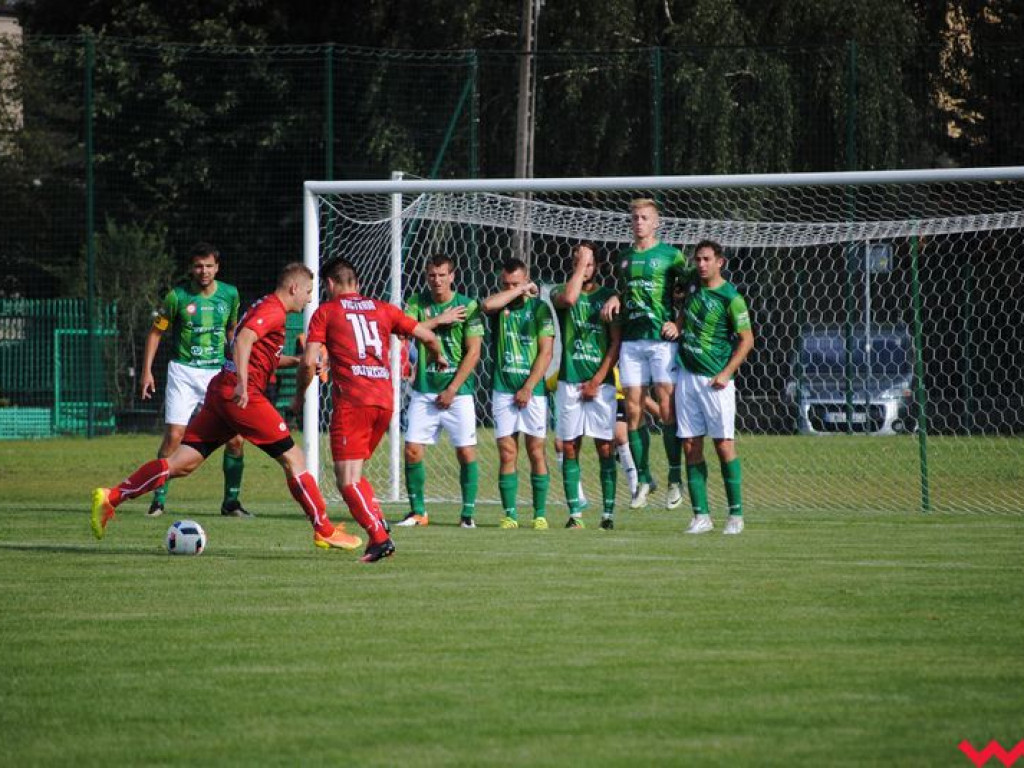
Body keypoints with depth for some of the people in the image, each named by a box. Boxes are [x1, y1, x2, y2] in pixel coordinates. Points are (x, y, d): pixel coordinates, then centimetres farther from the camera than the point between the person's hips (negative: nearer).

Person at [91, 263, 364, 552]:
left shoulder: (263, 307, 23)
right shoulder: (273, 311, -7)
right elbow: (244, 339, -24)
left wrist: (296, 361, 24)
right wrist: (242, 384, -32)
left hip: (221, 390, 9)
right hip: (243, 396, -9)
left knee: (182, 463, 2)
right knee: (293, 458, -1)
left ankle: (110, 498, -6)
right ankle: (325, 530, 3)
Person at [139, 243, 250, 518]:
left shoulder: (229, 294, 3)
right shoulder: (178, 296, -6)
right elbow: (156, 332, 3)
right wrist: (147, 371, -2)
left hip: (218, 372, 3)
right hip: (184, 372, -3)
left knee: (236, 438, -3)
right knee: (174, 436, -11)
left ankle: (231, 502, 10)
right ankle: (159, 499, -1)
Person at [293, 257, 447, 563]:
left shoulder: (325, 312, 6)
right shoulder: (382, 309, 18)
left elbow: (309, 362, -3)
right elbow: (428, 336, 18)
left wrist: (299, 396, 13)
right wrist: (438, 357, 40)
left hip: (352, 400, -5)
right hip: (385, 400, 5)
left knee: (347, 480, -6)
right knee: (352, 474, 20)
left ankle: (380, 538, -20)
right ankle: (378, 522, 2)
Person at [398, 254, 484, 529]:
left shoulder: (468, 306, -3)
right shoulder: (417, 303, 5)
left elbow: (473, 353, -6)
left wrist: (452, 390, -10)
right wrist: (439, 320, -14)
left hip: (458, 391, -2)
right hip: (424, 390, 2)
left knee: (466, 452, -4)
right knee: (412, 450, -3)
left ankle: (468, 513, 5)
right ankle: (417, 512, 9)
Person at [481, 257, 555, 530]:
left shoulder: (539, 308, 3)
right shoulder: (499, 307, 7)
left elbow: (545, 352, -2)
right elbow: (487, 305, -19)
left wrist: (528, 388, -9)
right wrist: (520, 290, -11)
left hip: (532, 390, -1)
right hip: (503, 391, 1)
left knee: (537, 452, -1)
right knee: (507, 454, -2)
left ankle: (540, 514, 3)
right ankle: (509, 514, 0)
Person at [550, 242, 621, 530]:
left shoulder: (608, 297, 6)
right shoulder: (560, 293, 7)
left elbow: (616, 342, 1)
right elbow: (568, 298, -19)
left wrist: (598, 379, -7)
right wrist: (580, 261, -9)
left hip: (601, 383, -1)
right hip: (569, 382, 1)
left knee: (605, 448, -2)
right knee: (570, 449, 0)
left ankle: (608, 513, -1)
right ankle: (575, 513, 2)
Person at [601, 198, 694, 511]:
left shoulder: (669, 255, 2)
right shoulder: (625, 258, 15)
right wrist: (615, 298, 4)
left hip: (662, 337, -5)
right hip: (631, 340, 5)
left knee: (667, 409, -7)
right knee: (633, 411, 1)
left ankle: (675, 478, -2)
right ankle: (643, 478, 8)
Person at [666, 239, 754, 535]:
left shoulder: (730, 297, -9)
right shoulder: (694, 285, 10)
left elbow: (746, 339, -8)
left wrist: (726, 373, -14)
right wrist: (676, 325, 11)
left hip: (714, 380, -6)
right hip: (687, 375, 6)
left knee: (724, 444, -5)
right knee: (691, 446, 2)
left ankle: (736, 514, 1)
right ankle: (701, 516, 3)